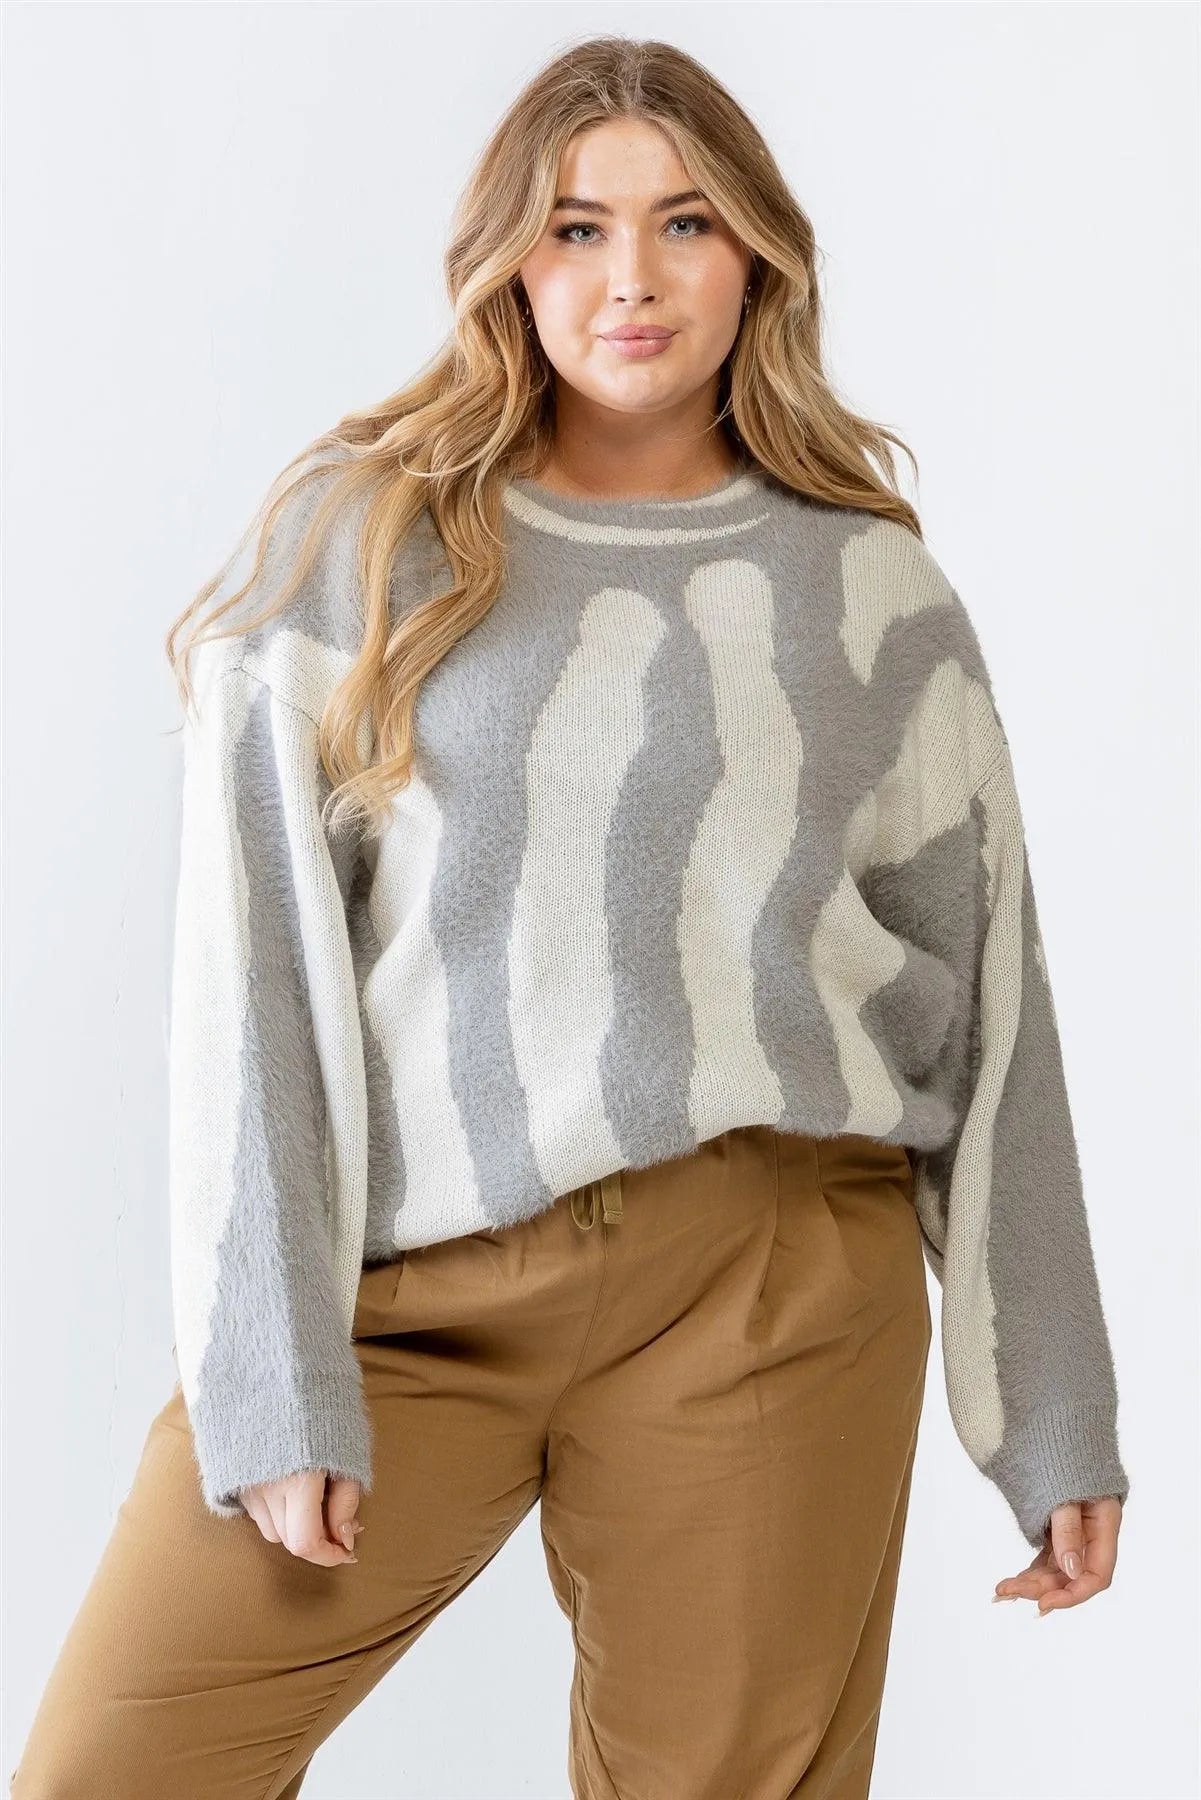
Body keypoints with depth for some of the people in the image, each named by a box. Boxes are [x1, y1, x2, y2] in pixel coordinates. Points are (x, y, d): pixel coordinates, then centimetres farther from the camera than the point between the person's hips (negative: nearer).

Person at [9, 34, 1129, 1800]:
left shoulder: (876, 594, 8)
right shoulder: (358, 538, 4)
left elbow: (987, 1010, 10)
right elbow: (254, 971, -1)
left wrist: (1060, 1423, 9)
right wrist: (271, 1379, -9)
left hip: (768, 1281, 1)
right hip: (404, 1282, 0)